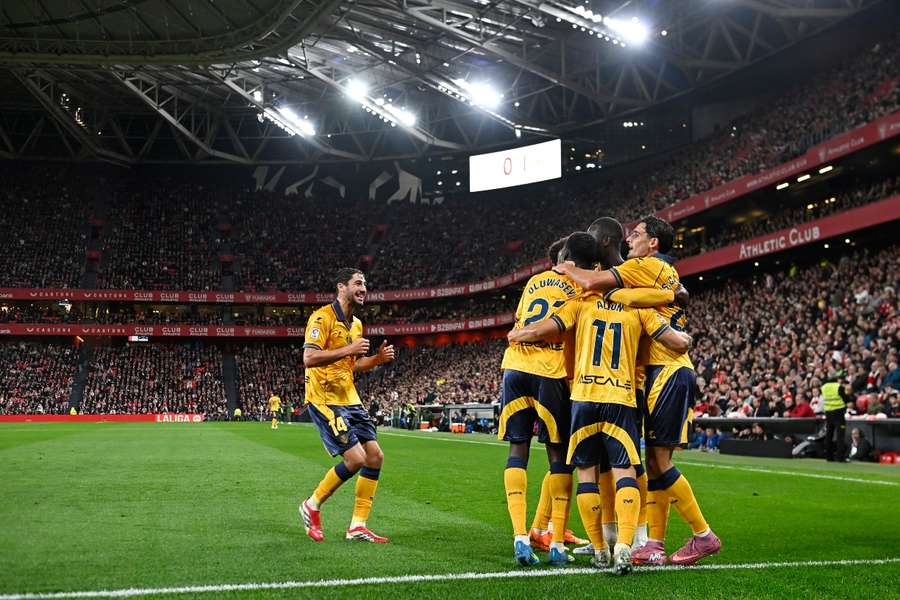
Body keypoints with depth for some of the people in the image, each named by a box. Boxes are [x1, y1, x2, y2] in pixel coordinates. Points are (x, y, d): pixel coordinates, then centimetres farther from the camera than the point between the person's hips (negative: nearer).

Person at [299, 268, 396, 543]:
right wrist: (347, 349, -27)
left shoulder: (356, 324, 14)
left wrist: (377, 359, 6)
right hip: (325, 400, -9)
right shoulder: (323, 317, -12)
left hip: (350, 399, 9)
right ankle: (312, 505, 7)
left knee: (375, 456, 2)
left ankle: (357, 526, 9)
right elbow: (309, 358, -23)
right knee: (356, 458, -15)